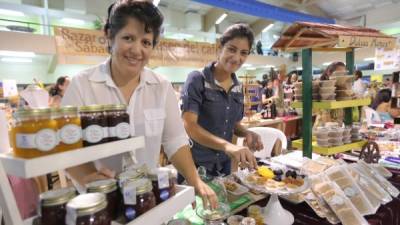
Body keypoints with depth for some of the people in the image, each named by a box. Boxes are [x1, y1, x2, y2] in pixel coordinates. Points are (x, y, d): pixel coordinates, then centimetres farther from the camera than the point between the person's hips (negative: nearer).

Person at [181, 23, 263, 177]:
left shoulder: (238, 87, 2)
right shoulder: (197, 79, -16)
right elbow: (189, 125, -25)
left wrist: (247, 133, -10)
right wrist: (226, 145, -38)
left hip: (223, 164, 6)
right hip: (195, 164, -5)